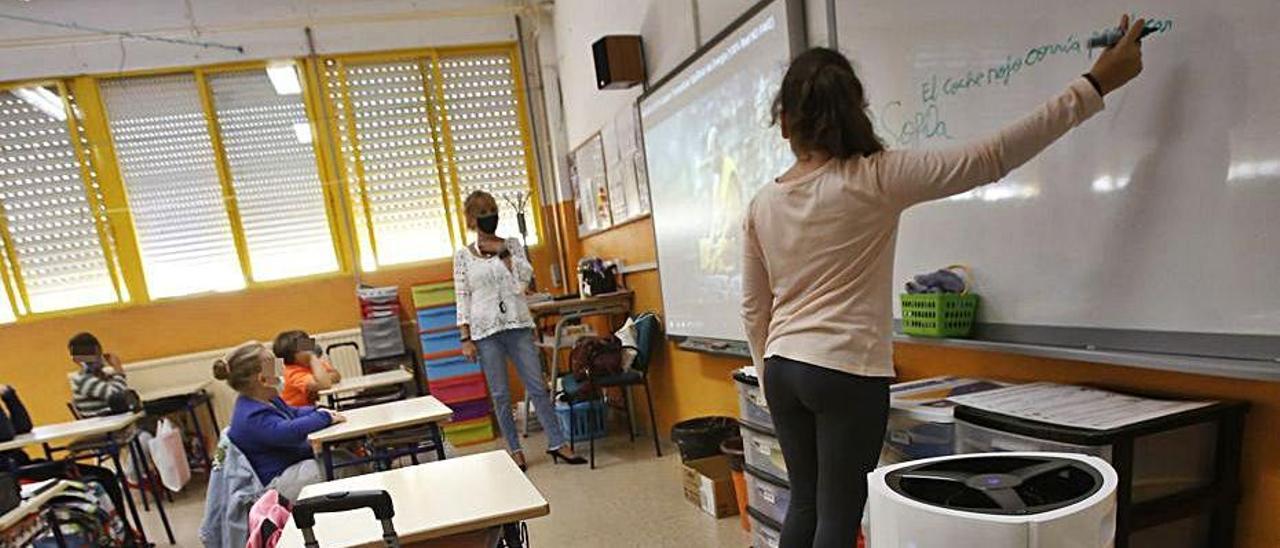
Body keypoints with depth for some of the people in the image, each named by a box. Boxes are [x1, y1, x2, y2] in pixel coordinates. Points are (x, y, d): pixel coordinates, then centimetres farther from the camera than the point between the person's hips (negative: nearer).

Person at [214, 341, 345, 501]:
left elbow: (293, 412, 26)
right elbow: (290, 432, -37)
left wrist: (318, 412, 6)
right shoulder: (253, 417, -25)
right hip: (278, 479, -11)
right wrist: (325, 418, -24)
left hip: (298, 461, 11)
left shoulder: (266, 400, 10)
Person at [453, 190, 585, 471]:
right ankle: (515, 450, 20)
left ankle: (557, 444, 11)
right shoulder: (463, 256, 3)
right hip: (485, 331, -1)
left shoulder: (512, 244, 7)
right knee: (500, 395, 6)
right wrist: (465, 339, -3)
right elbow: (462, 299, 2)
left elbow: (525, 278, -6)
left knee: (537, 386, 2)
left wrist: (502, 251, -11)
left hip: (518, 325, 1)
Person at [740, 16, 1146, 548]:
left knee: (804, 503, 19)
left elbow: (754, 310, 6)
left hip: (783, 370, 5)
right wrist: (1096, 83, 2)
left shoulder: (761, 204, 2)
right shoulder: (875, 179, -12)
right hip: (847, 374, -5)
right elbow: (991, 158, -8)